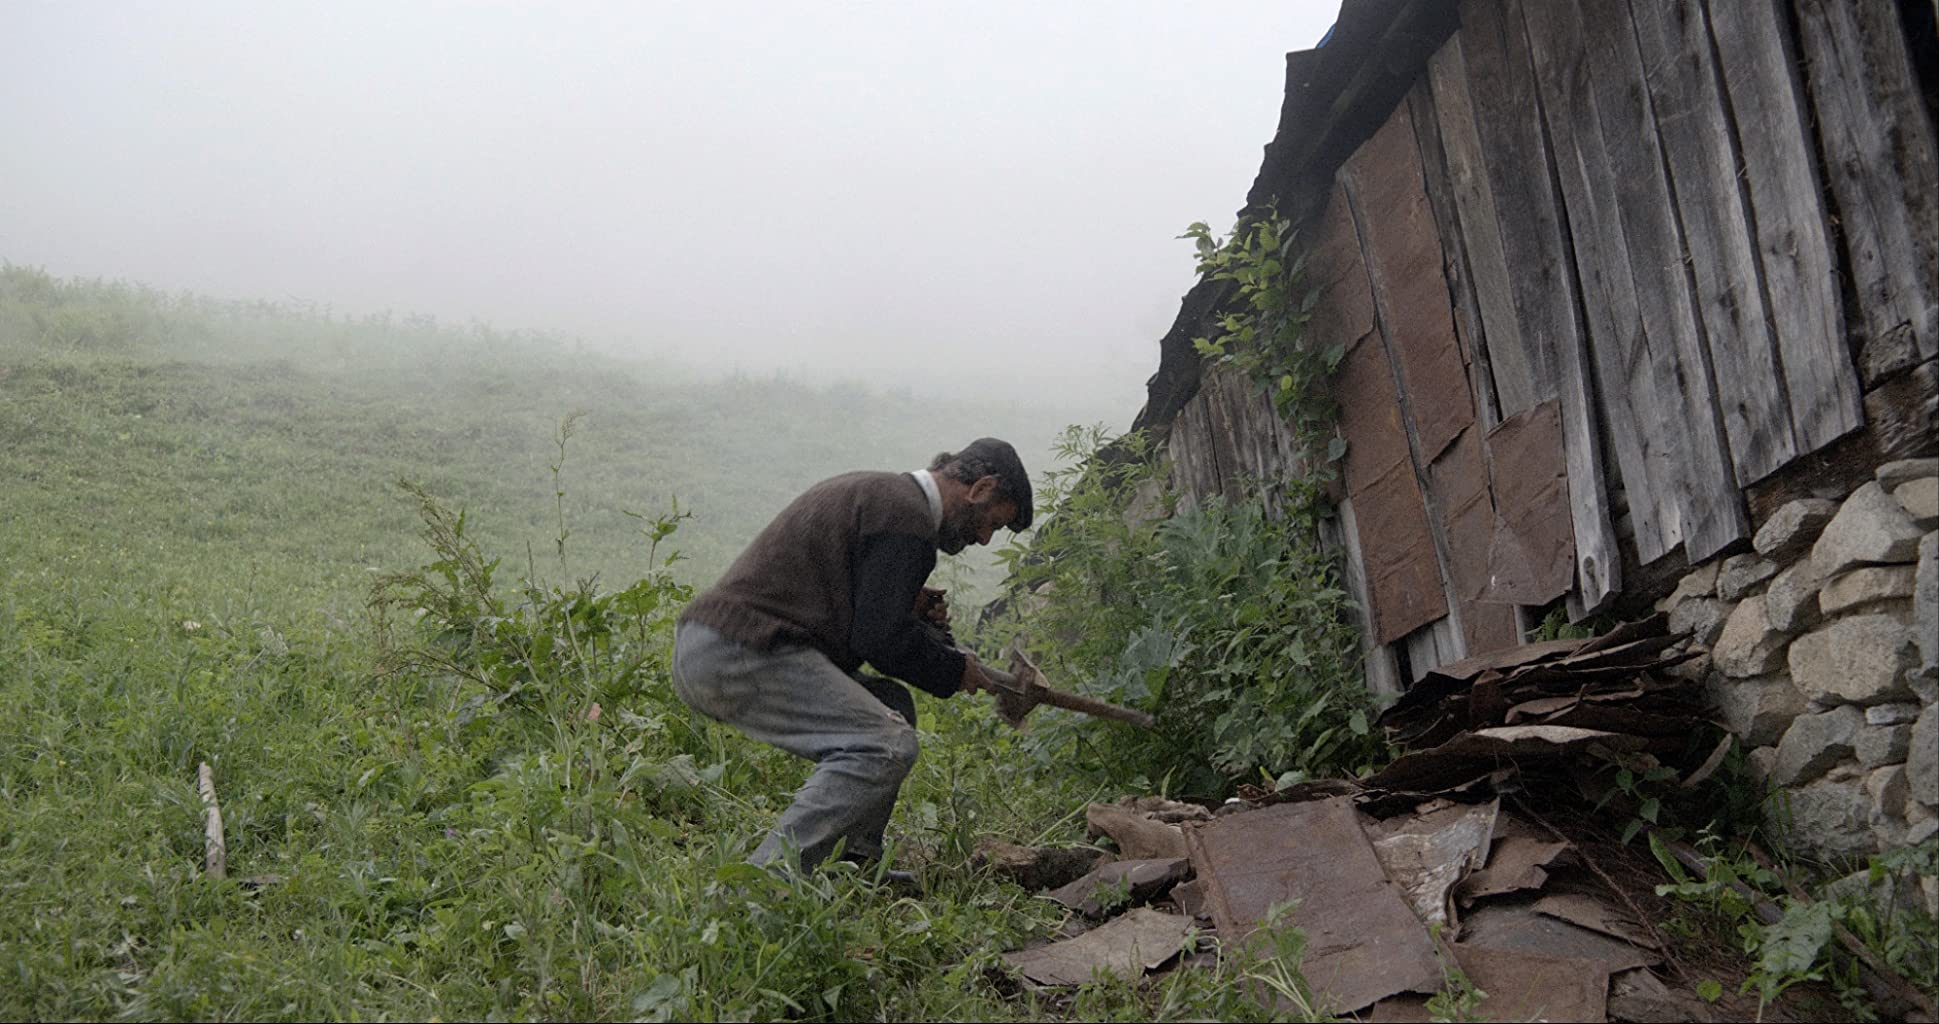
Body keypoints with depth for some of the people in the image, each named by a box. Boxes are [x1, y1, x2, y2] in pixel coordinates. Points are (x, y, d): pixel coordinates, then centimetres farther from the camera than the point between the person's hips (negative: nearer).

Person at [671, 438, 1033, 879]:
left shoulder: (870, 490, 24)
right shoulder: (906, 515, -8)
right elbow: (880, 639, -12)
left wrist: (907, 606, 15)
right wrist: (953, 670, 4)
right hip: (739, 655, -11)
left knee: (892, 705, 17)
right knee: (887, 744, -18)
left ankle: (857, 865, 12)